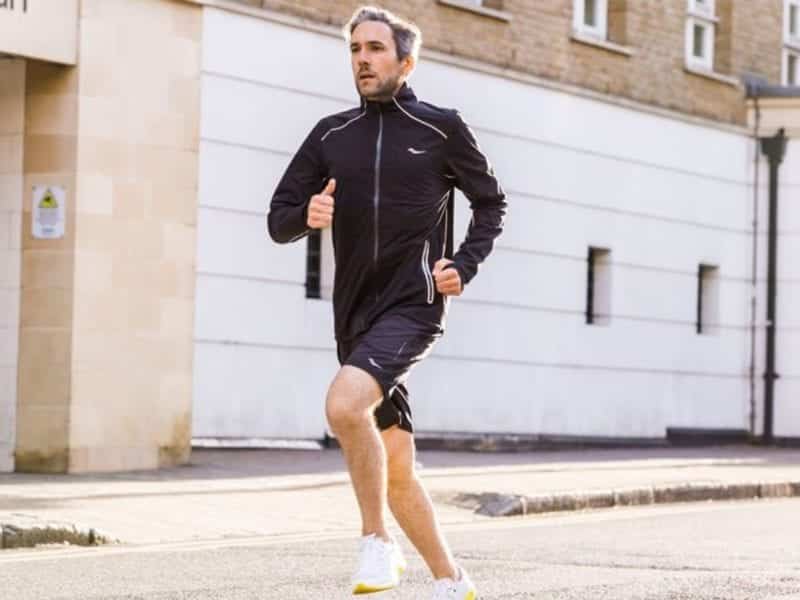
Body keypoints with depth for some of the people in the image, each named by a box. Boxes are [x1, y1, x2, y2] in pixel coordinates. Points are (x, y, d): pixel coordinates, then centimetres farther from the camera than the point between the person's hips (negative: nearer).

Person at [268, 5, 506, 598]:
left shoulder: (441, 128, 0)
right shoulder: (331, 135, 10)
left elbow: (491, 203, 11)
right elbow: (278, 220, 10)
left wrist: (464, 266, -3)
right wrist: (306, 215, -12)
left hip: (413, 307, -5)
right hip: (355, 316, 5)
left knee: (344, 404, -31)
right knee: (395, 464, 10)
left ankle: (378, 540, -16)